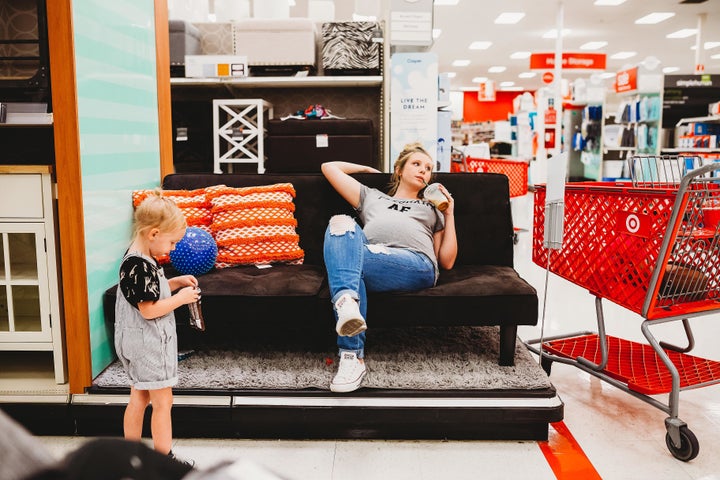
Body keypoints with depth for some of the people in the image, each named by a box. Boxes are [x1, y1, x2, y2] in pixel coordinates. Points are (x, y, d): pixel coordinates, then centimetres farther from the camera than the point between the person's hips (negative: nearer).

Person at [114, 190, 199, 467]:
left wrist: (175, 283, 7)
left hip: (139, 343, 10)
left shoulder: (137, 259, 6)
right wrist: (181, 298, -15)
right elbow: (149, 309, -26)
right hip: (149, 344, -10)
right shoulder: (140, 265, -25)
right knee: (162, 403, 3)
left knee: (139, 398, 19)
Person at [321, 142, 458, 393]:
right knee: (342, 221, -33)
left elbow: (447, 262, 24)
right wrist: (368, 170, 47)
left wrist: (449, 214, 21)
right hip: (368, 260, 2)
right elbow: (329, 167, 39)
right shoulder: (371, 196, 39)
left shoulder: (432, 209, 37)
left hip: (416, 264, -2)